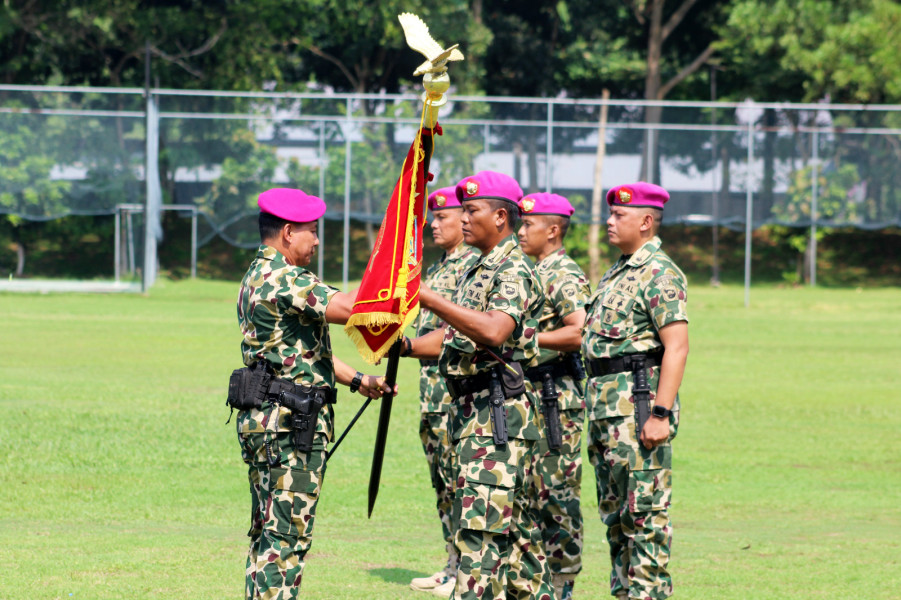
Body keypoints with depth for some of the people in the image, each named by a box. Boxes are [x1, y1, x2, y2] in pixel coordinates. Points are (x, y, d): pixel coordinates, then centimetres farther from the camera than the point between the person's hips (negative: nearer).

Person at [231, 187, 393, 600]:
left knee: (268, 534, 14)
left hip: (264, 421, 11)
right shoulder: (282, 278, -15)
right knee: (286, 536, -9)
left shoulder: (258, 276, 19)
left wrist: (357, 380, 16)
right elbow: (348, 309, -26)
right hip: (289, 424, -11)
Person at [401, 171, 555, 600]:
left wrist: (426, 297, -29)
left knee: (481, 525, -14)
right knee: (513, 527, 13)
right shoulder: (477, 271, 20)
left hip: (498, 413, -10)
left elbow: (493, 331, -28)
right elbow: (456, 337, 23)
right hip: (473, 410, 10)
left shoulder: (513, 271, -11)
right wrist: (405, 346, 5)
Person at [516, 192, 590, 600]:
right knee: (534, 489, 10)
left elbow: (580, 332, -23)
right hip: (528, 395, 9)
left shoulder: (564, 275, -11)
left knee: (556, 491, -6)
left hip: (555, 397, -9)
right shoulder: (534, 273, 18)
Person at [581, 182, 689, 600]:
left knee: (644, 511, -8)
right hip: (606, 409, 10)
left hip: (638, 408, -10)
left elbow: (676, 348, -18)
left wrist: (661, 413, -24)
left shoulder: (660, 275, -12)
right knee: (614, 510, 13)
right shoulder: (617, 274, 19)